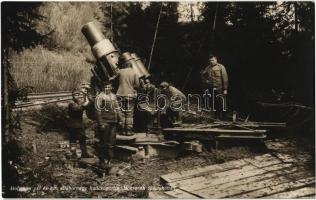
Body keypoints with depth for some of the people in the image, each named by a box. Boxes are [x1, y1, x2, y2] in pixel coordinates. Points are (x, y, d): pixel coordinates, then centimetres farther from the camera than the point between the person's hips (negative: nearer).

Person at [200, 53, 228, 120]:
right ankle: (216, 117, 23)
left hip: (220, 89, -5)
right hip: (212, 89, 5)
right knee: (214, 104, 12)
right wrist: (205, 80, 11)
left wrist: (225, 89, -12)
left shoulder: (221, 67, -7)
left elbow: (225, 78, -9)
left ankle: (221, 118, 2)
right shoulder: (208, 68, 6)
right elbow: (202, 74, 25)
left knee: (221, 103, -5)